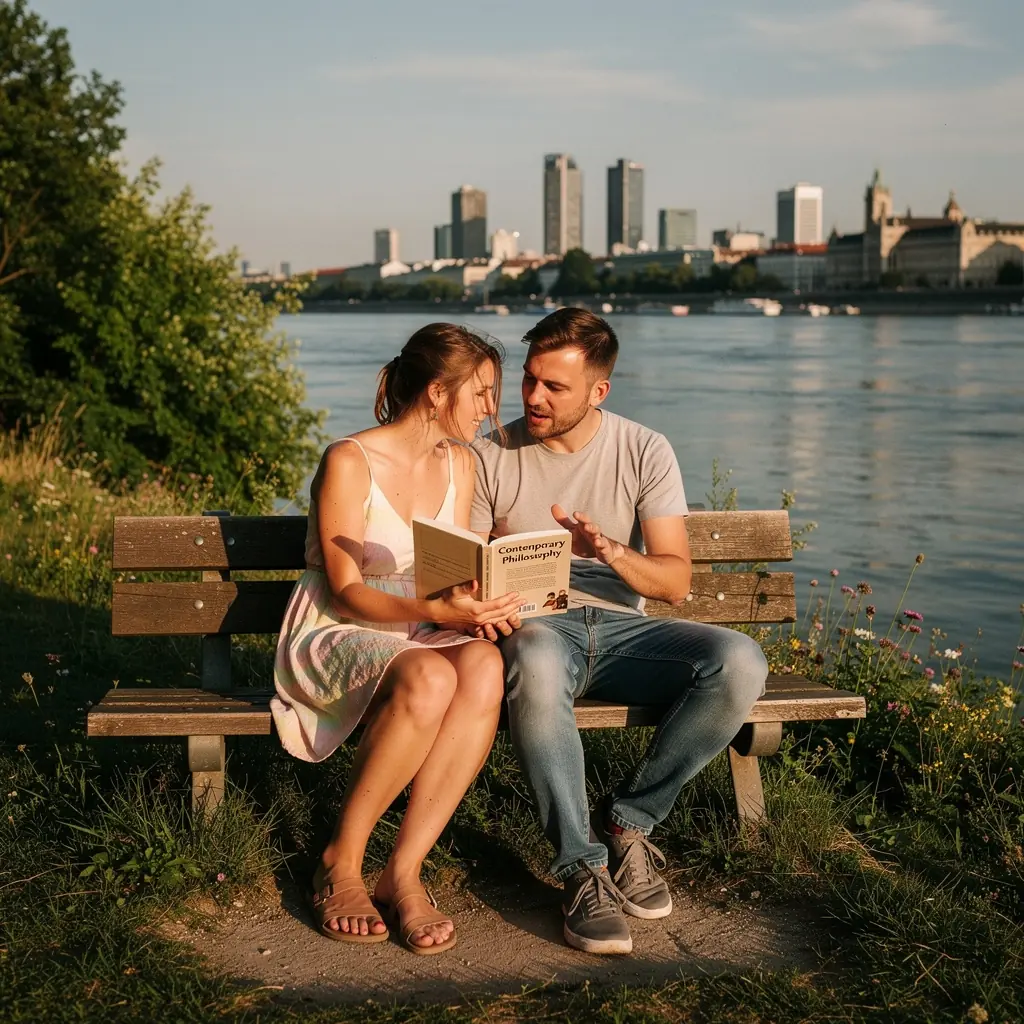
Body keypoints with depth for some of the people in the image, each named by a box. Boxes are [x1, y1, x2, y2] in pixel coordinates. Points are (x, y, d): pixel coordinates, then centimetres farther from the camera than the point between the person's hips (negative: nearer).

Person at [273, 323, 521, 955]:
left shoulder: (459, 465, 9)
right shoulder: (349, 463, -11)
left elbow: (458, 575, 10)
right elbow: (346, 591, -14)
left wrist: (481, 606, -14)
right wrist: (434, 611, -30)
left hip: (419, 636, 5)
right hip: (334, 637, -5)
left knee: (484, 666, -32)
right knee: (430, 677, -38)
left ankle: (404, 873, -29)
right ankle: (341, 862, -20)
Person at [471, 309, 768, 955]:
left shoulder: (646, 452, 4)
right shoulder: (493, 458, 3)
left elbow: (675, 581, -2)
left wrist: (612, 552, -23)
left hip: (621, 628, 2)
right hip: (535, 626, -2)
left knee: (740, 663, -27)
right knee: (535, 662, -41)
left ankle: (627, 820, -13)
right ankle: (583, 868, -30)